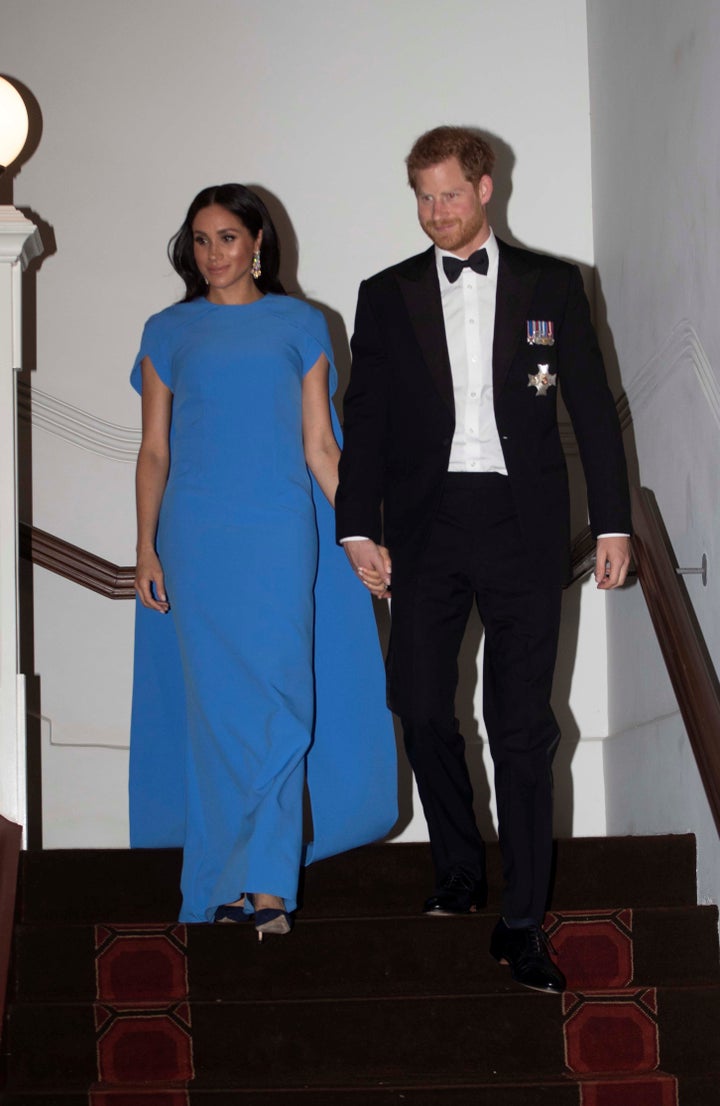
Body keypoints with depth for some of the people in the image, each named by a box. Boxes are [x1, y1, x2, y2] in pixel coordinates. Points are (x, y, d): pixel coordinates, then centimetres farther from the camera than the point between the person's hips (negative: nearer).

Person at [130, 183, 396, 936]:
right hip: (197, 540, 1)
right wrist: (146, 548, 1)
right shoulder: (169, 332, 11)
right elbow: (153, 450, 10)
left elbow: (319, 446, 10)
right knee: (215, 705, 1)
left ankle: (266, 885, -8)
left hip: (281, 537, -1)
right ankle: (219, 889, 9)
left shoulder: (299, 325, 10)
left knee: (279, 701, -9)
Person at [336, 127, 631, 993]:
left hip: (522, 523, -1)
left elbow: (592, 407, 6)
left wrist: (613, 522, 1)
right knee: (421, 705, 0)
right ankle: (459, 869, 24)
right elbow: (365, 419, 8)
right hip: (425, 525, 2)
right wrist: (359, 528, -1)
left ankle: (521, 922, 4)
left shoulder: (550, 286, 7)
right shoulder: (386, 296, 10)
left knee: (522, 724, -2)